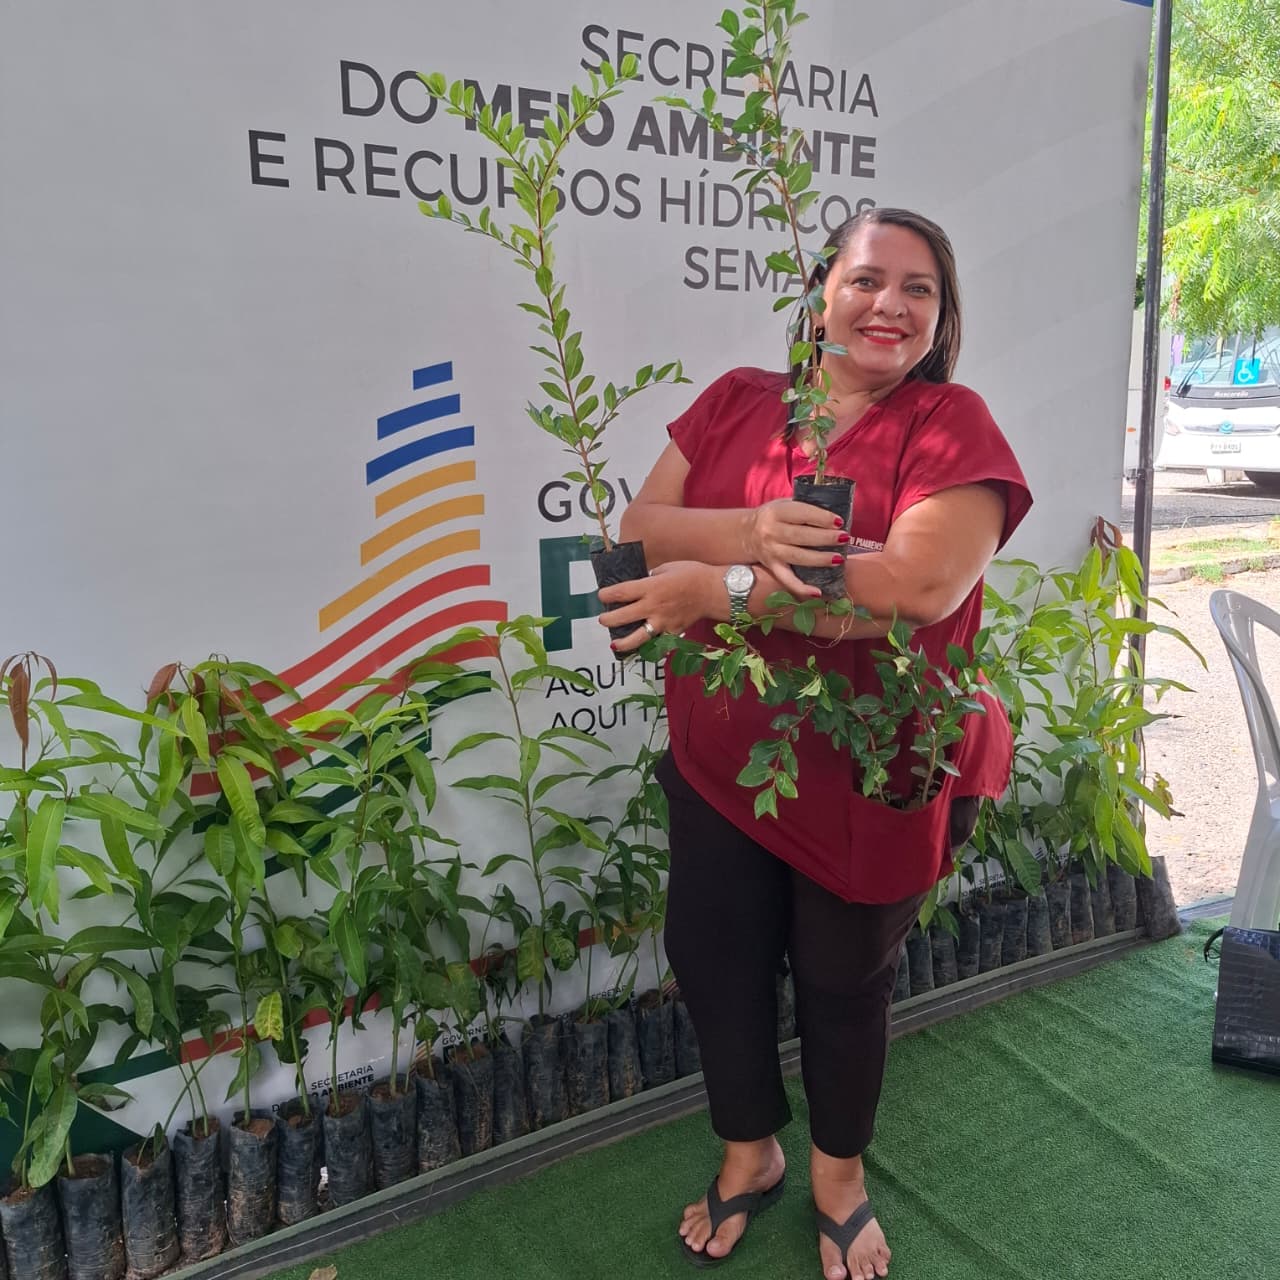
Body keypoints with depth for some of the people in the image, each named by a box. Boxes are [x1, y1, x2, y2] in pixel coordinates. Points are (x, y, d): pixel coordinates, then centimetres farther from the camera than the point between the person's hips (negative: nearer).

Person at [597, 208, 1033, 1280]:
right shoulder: (737, 402, 2)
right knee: (712, 958, 15)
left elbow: (922, 584, -26)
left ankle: (840, 1178, 46)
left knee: (845, 981, 15)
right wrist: (748, 530, -24)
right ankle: (750, 1154, 46)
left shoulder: (950, 423, -10)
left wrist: (722, 590, -25)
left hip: (871, 778, -3)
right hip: (721, 759, 4)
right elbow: (642, 528, -3)